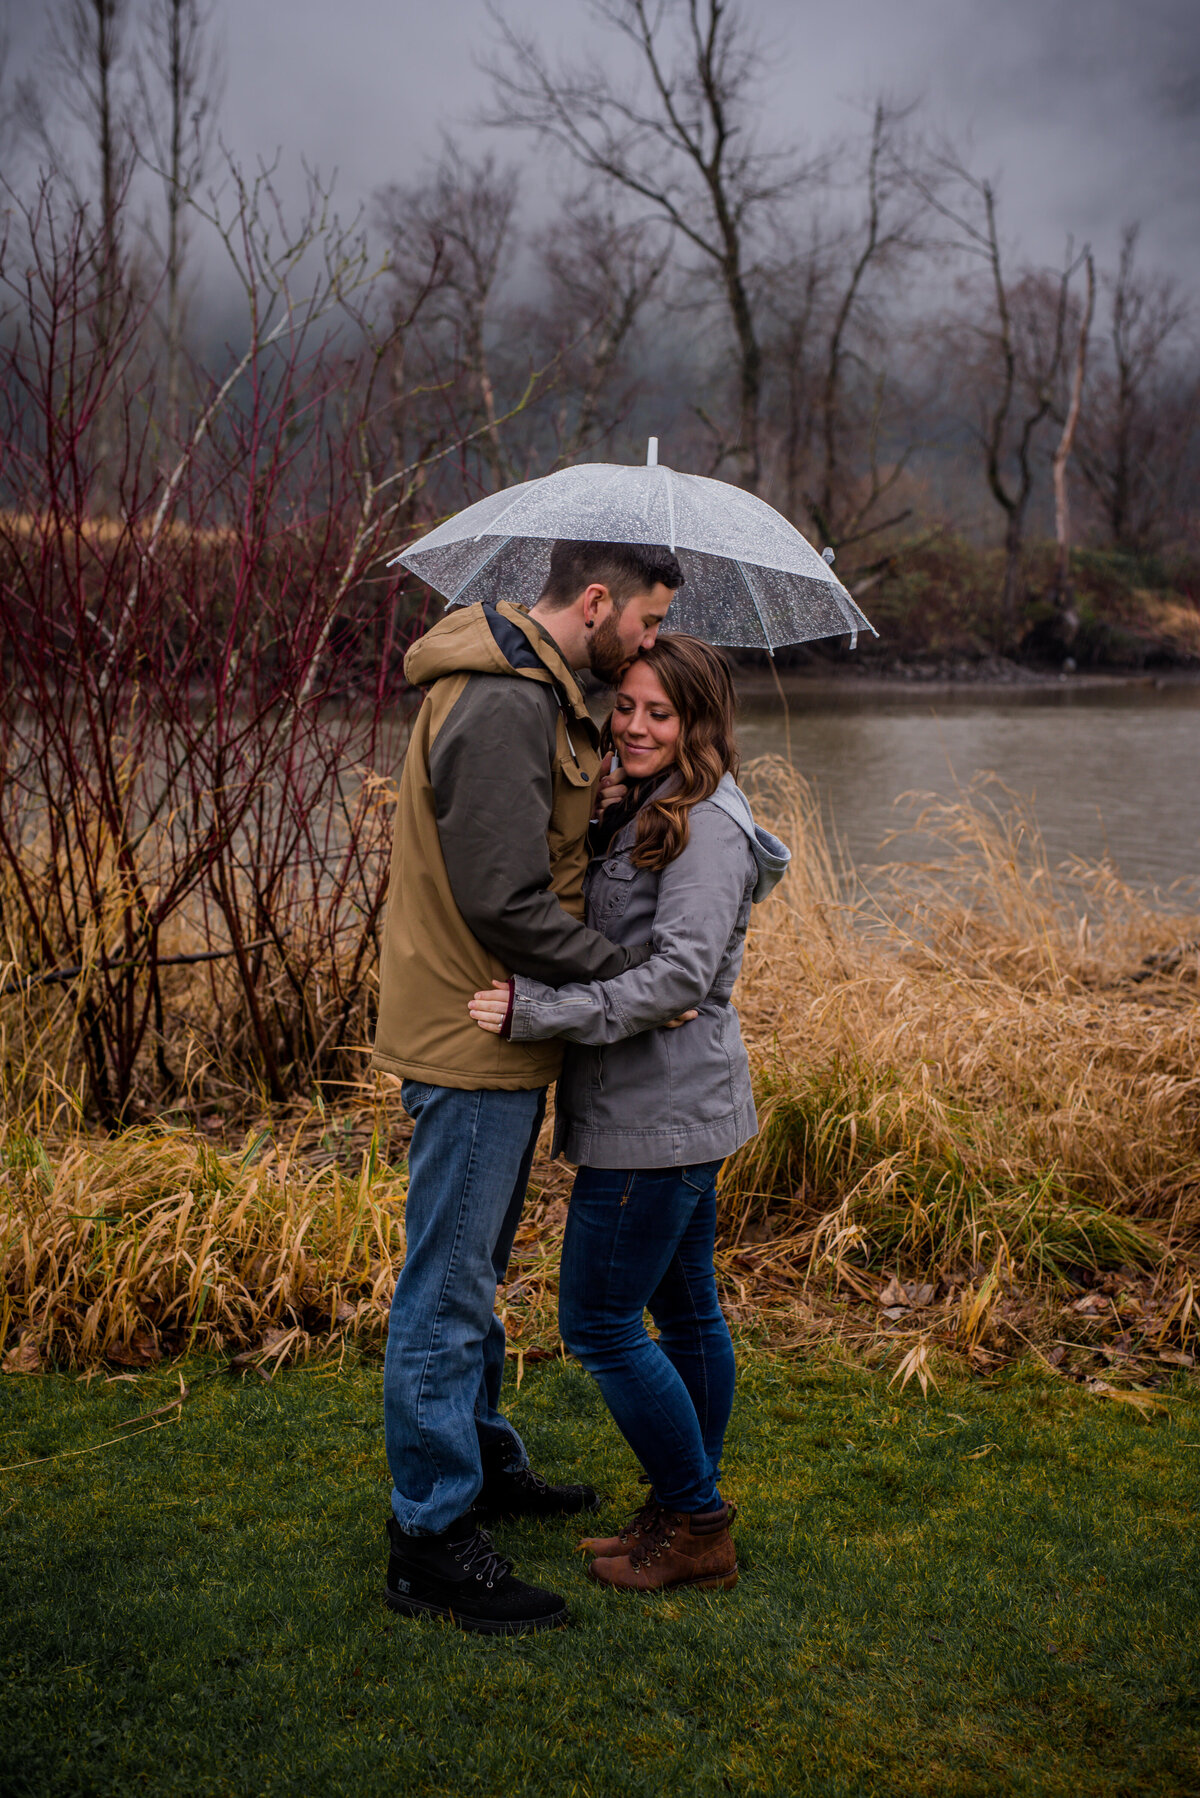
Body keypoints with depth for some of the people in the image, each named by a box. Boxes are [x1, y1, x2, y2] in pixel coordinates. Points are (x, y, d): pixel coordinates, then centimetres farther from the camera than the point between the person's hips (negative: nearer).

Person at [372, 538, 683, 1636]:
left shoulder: (536, 691, 11)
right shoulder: (502, 706, -23)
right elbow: (506, 903, -27)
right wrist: (633, 975, -19)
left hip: (500, 1035, 11)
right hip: (473, 1048, -11)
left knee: (473, 1277, 23)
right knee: (447, 1295, -1)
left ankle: (482, 1463, 39)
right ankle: (431, 1543, 9)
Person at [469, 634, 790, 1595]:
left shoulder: (707, 829, -16)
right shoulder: (639, 816, 15)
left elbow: (679, 976, -25)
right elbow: (602, 950, 24)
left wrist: (536, 1008, -26)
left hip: (659, 1113, -10)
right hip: (674, 1108, 10)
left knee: (599, 1318, -4)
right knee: (685, 1308, 17)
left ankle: (696, 1525, 9)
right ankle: (688, 1513, 29)